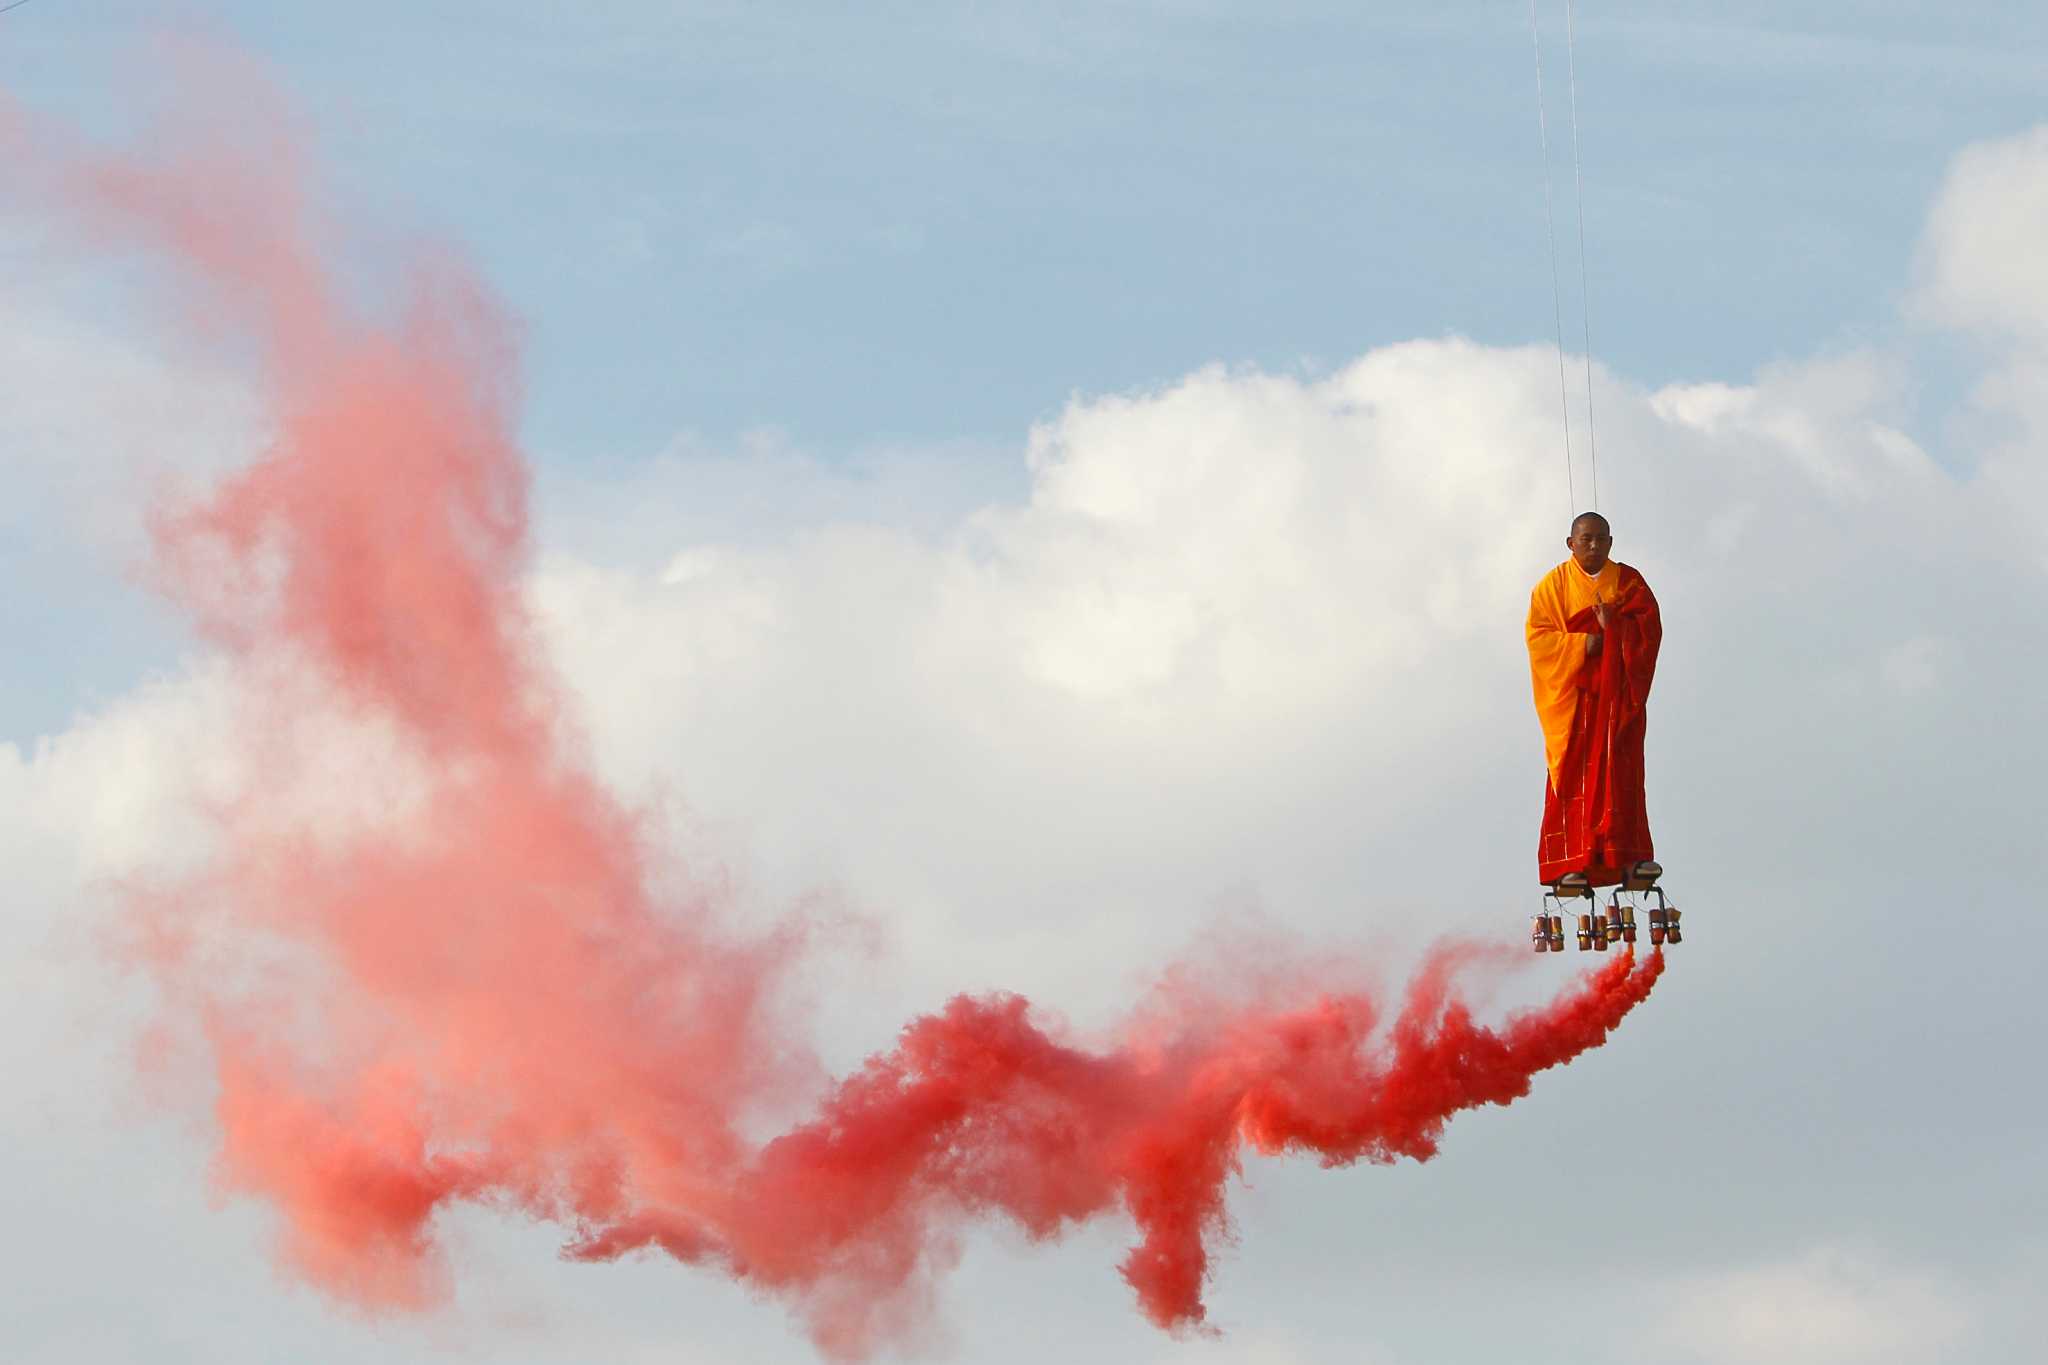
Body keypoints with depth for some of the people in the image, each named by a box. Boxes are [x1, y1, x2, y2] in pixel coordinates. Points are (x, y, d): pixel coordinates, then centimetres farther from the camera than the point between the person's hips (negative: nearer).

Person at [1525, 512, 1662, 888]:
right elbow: (1538, 636, -3)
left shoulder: (1629, 582, 10)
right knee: (1574, 775, -8)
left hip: (1617, 693, 1)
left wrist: (1614, 626, -17)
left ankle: (1626, 857, -14)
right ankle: (1572, 864, -12)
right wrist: (1581, 644, -17)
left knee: (1618, 772, -9)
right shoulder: (1553, 585, 6)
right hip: (1571, 694, -1)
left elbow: (1650, 627, 0)